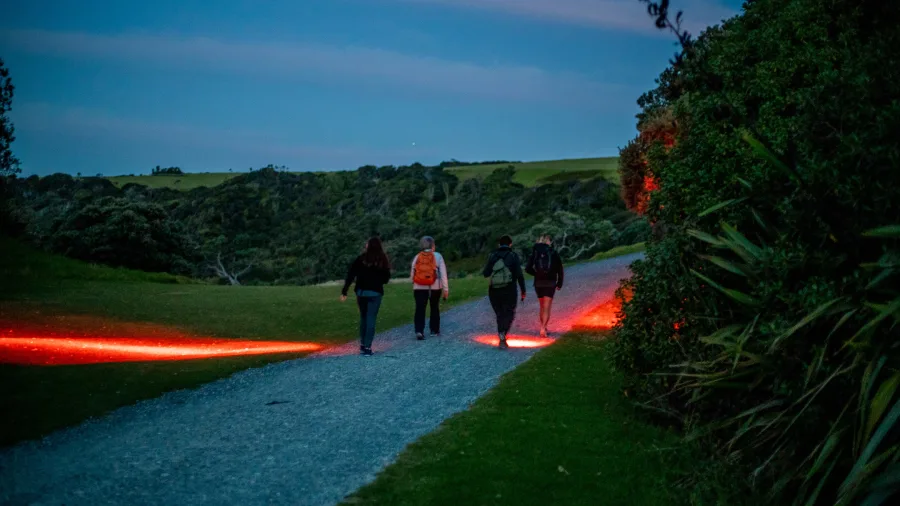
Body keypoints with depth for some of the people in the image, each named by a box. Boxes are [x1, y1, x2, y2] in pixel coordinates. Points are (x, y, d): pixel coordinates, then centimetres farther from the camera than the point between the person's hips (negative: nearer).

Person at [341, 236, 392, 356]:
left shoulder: (361, 259, -2)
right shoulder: (383, 260, -1)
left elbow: (350, 275, -6)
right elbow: (386, 279, 2)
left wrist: (344, 291, -4)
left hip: (361, 292, 1)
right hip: (375, 293, -1)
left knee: (363, 318, 17)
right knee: (371, 319, 1)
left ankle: (362, 345, 21)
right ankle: (367, 347, -5)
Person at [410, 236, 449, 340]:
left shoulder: (417, 257, 3)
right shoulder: (437, 256, -2)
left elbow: (412, 275, 4)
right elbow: (443, 273, -5)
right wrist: (446, 289, -1)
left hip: (419, 288, 1)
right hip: (435, 287, -1)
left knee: (420, 310, -1)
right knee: (435, 308, 17)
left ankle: (419, 331, -16)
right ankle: (434, 330, 24)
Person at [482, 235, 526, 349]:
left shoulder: (492, 256, 5)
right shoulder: (513, 256, -2)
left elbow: (486, 273, 1)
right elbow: (519, 275, -8)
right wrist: (523, 291, -1)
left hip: (494, 291, 3)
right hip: (509, 291, -3)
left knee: (500, 315, 14)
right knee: (509, 314, 7)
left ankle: (502, 340, 13)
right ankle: (503, 335, -17)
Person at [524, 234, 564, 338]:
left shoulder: (535, 252, 1)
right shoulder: (554, 253, -3)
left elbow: (527, 268, -4)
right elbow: (560, 270, 0)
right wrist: (559, 283, 11)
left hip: (538, 283, 2)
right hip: (550, 283, -2)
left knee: (542, 307, 19)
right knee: (547, 308, -2)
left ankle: (543, 328, 24)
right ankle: (543, 328, -18)